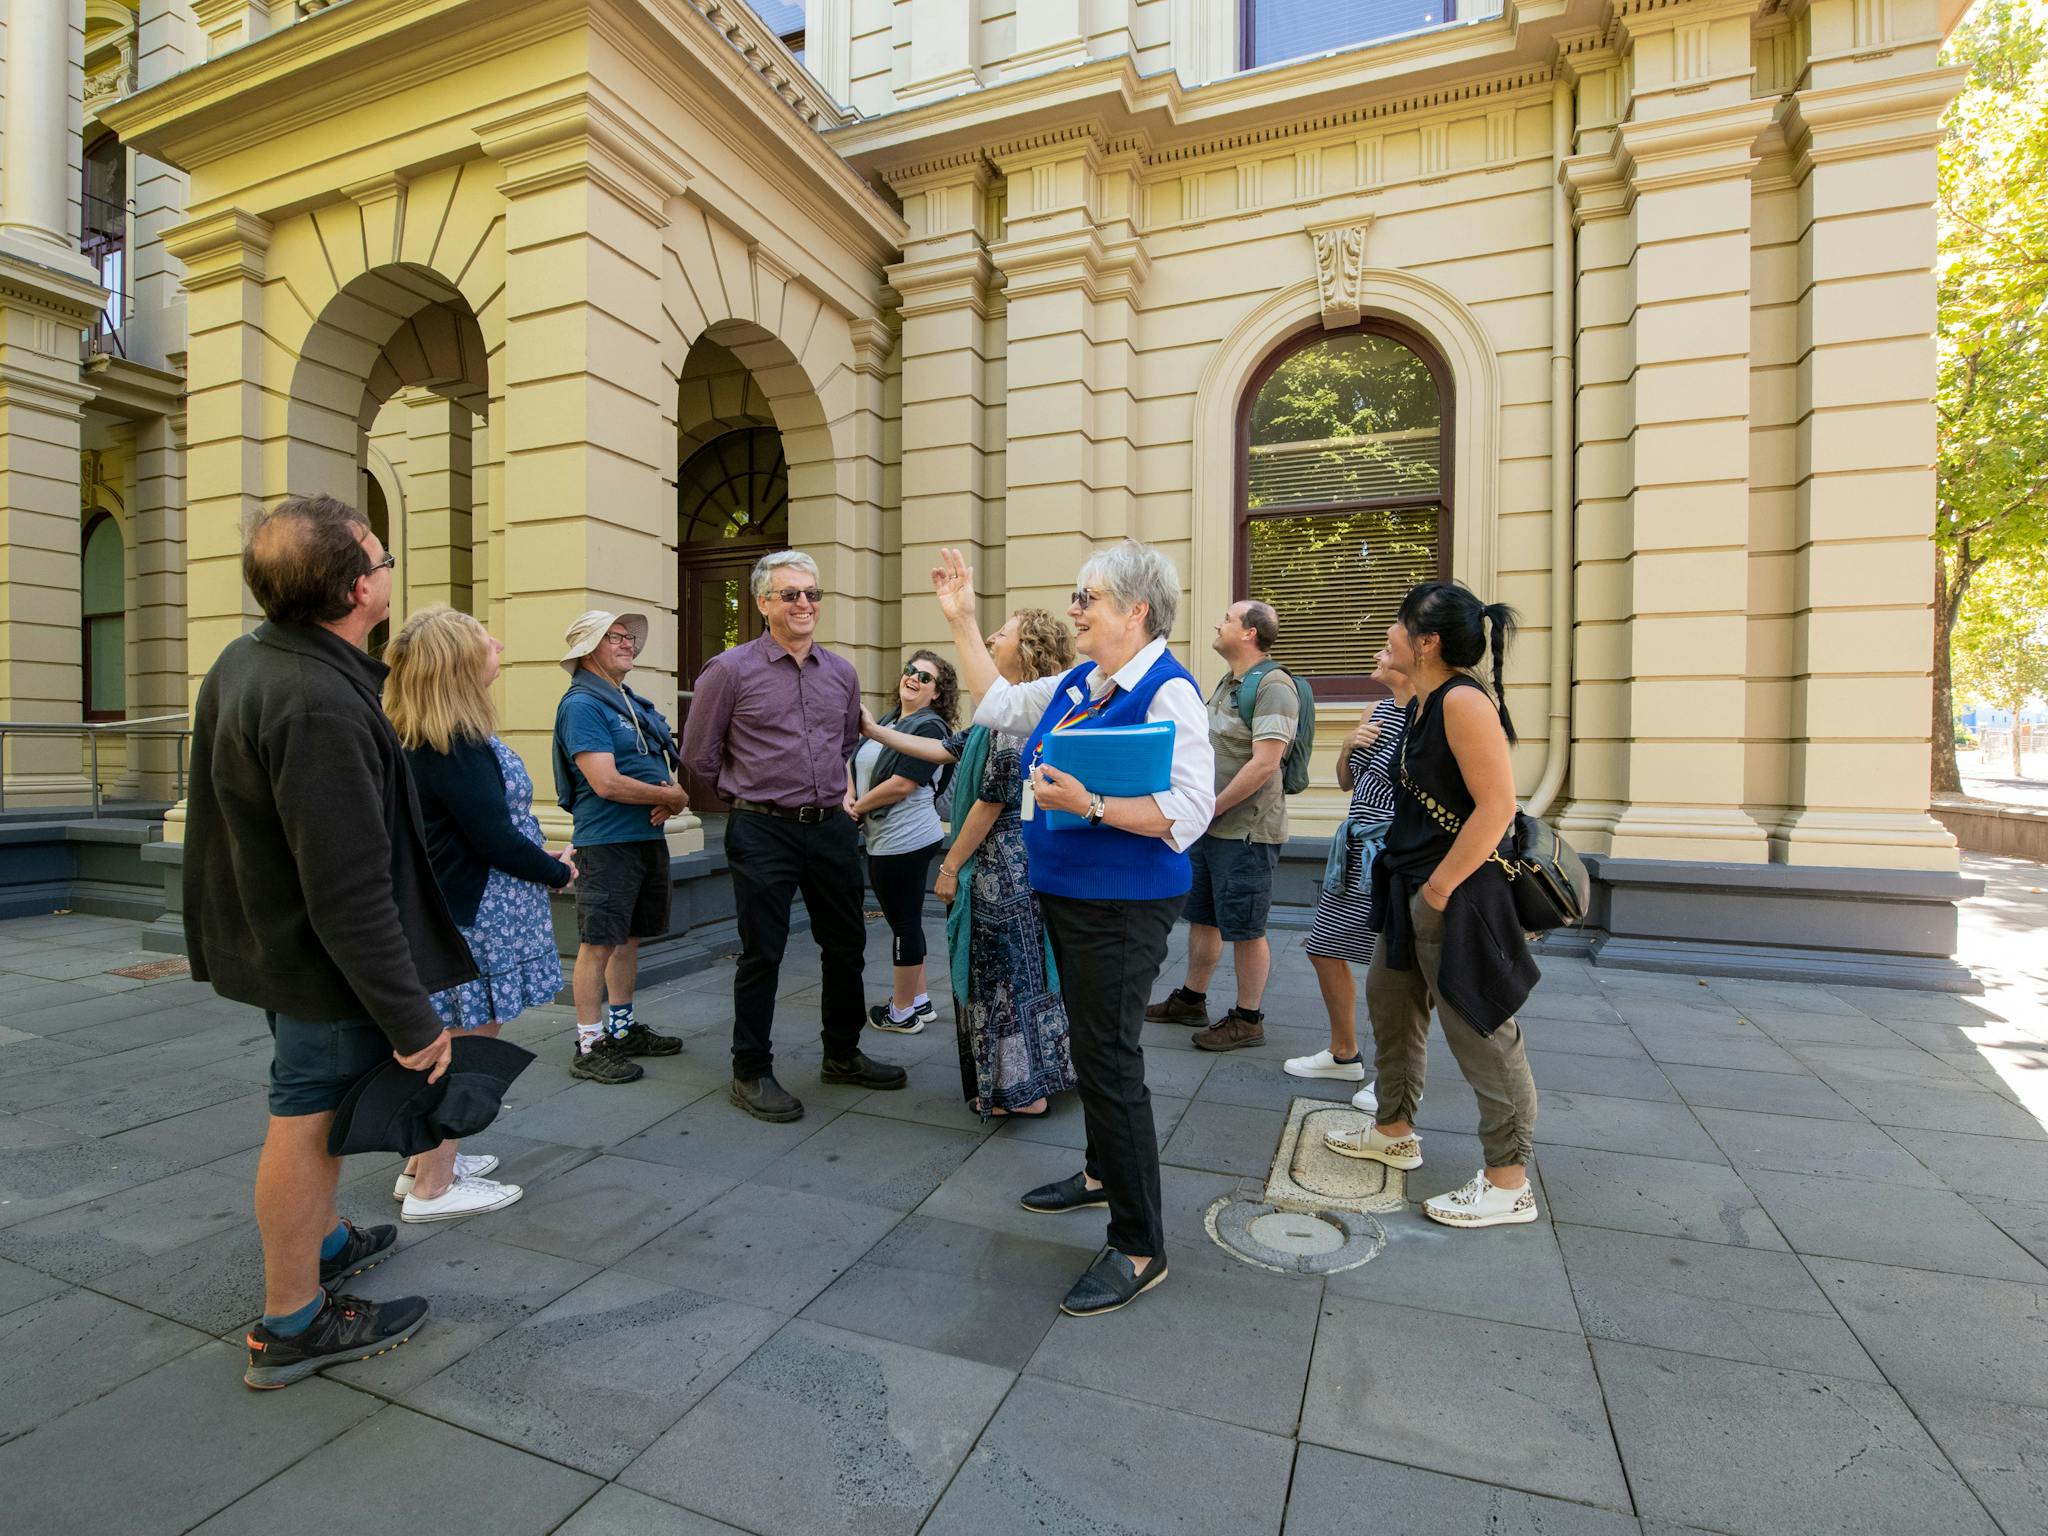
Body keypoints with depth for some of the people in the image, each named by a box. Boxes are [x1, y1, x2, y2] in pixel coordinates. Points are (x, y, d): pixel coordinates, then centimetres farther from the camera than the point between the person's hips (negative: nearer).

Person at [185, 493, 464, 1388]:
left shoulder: (246, 660, 4)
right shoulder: (320, 707, -31)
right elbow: (349, 890, -31)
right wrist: (412, 1018, -24)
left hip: (271, 935, 10)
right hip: (324, 958, -10)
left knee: (313, 1108, 26)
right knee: (309, 1119, 6)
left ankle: (322, 1241, 48)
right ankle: (291, 1326, 25)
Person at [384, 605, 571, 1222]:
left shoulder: (424, 738, 9)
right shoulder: (453, 748, -23)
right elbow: (494, 837, -22)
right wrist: (557, 872, -7)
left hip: (450, 905, 10)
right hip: (473, 916, -10)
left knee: (451, 1042, 21)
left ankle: (425, 1162, 36)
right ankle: (433, 1189, 18)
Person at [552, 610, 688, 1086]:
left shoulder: (636, 704, 17)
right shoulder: (582, 704, -10)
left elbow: (664, 769, 20)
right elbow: (605, 782, -20)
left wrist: (671, 801, -3)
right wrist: (673, 796, -11)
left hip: (649, 837, 9)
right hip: (607, 841, -9)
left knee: (629, 938, 16)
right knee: (599, 942, -2)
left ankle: (622, 1029, 28)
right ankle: (590, 1046, 7)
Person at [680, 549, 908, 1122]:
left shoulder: (842, 673, 7)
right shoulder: (730, 670, -7)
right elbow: (699, 754, 2)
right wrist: (751, 790, 9)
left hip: (831, 826, 5)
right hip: (763, 832, -5)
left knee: (847, 946, 13)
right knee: (762, 953, 3)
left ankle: (842, 1054, 32)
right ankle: (750, 1072, 21)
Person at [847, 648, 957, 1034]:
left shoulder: (929, 727, -12)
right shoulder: (888, 721, 14)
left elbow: (902, 784, -20)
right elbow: (853, 761, 17)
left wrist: (858, 807, -8)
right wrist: (849, 796, -2)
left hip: (904, 841, -9)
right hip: (884, 840, 9)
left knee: (904, 923, 1)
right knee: (904, 921, 17)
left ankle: (902, 1013, 14)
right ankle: (919, 1000, 30)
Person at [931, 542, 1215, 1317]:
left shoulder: (1168, 691, -17)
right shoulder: (1078, 683, 9)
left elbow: (1188, 810, -24)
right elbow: (1000, 704, 22)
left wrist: (1089, 804, -31)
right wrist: (961, 620, 20)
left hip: (1122, 905, -9)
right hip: (1067, 896, 9)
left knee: (1109, 1058, -4)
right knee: (1090, 1043, 22)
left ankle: (1139, 1247, 12)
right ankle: (1103, 1174, 44)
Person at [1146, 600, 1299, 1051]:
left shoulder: (1273, 686, -17)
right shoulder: (1227, 682, 14)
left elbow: (1264, 764, -24)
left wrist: (1210, 808, -18)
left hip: (1245, 831, -9)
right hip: (1209, 827, 9)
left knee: (1245, 929, 3)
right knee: (1202, 917, 18)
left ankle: (1248, 1020, 17)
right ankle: (1191, 1000, 33)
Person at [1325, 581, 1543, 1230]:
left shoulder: (1465, 701, -20)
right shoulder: (1429, 703, 10)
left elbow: (1496, 807, -25)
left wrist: (1439, 888, -21)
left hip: (1455, 896, -11)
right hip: (1412, 885, 11)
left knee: (1480, 1031, 1)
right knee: (1388, 999, 21)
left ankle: (1509, 1183, 18)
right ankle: (1393, 1131, 39)